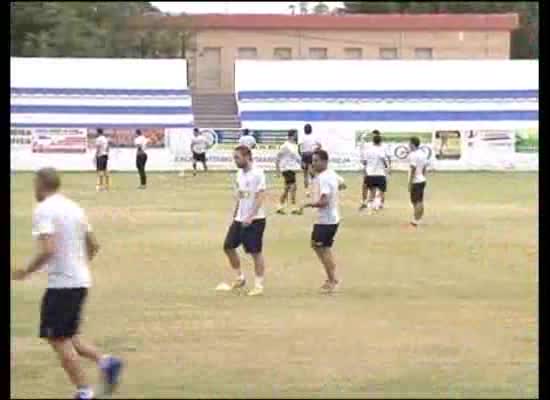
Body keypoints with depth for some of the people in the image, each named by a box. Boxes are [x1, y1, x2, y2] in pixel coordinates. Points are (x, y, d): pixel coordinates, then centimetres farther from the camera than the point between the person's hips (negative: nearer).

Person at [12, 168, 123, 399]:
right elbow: (94, 246, 17)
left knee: (58, 339, 0)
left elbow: (48, 250, -24)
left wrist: (26, 272, -11)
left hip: (61, 283, -8)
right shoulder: (74, 208, 13)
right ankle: (105, 361, 1)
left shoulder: (43, 211, -12)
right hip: (81, 280, 8)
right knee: (68, 336, 19)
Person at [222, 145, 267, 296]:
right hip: (240, 219, 8)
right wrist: (235, 216, 18)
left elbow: (260, 197, -19)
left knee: (255, 252, -3)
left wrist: (250, 216, -25)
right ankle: (240, 278, 21)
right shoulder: (240, 173, 10)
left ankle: (259, 285, 6)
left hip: (255, 220, -8)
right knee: (228, 246, 6)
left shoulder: (257, 173, -14)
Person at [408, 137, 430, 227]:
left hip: (415, 181, -9)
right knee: (420, 201, 11)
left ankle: (416, 221, -5)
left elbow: (413, 169, -18)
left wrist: (410, 183, -15)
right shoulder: (423, 154, 11)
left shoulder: (413, 155, -15)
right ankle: (417, 220, 17)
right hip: (422, 180, 9)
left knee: (416, 202, -6)